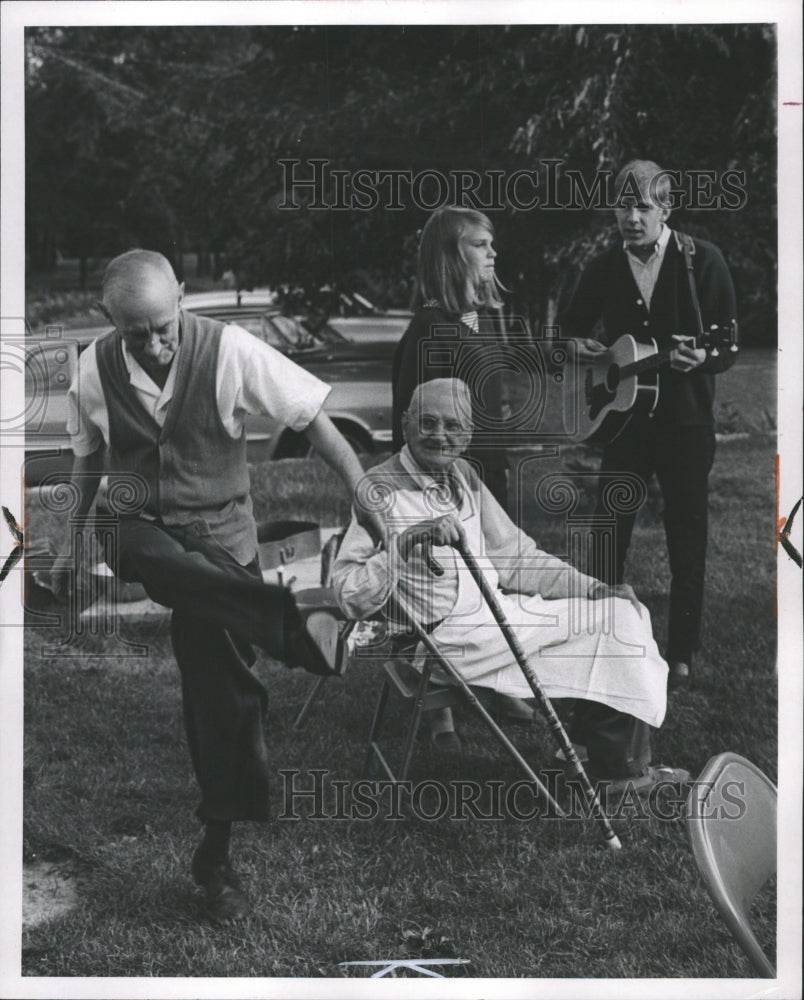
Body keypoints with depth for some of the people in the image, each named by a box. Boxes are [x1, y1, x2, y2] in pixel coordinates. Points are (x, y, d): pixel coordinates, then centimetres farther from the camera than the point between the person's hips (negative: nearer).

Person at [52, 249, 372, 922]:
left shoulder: (228, 350, -14)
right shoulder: (95, 368, -5)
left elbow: (313, 420, -11)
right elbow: (87, 461, 12)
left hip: (219, 536, -1)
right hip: (134, 531, 1)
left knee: (221, 696, -2)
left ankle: (216, 856, 14)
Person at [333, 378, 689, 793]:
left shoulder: (463, 475, 10)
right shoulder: (380, 490, -13)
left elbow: (514, 557, 16)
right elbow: (351, 597, -21)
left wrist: (592, 588, 7)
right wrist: (408, 539, -33)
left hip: (493, 611, 8)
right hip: (445, 638, -8)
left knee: (623, 609, 2)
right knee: (614, 620, -10)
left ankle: (622, 763, 11)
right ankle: (620, 768, 8)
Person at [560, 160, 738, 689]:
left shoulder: (702, 259, -6)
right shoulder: (604, 269, 2)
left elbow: (730, 345, -6)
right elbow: (571, 328, 16)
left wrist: (702, 358, -27)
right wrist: (578, 346, -7)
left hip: (686, 421, -2)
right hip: (624, 420, 3)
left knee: (687, 542, 6)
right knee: (608, 538, 6)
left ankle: (681, 656, 19)